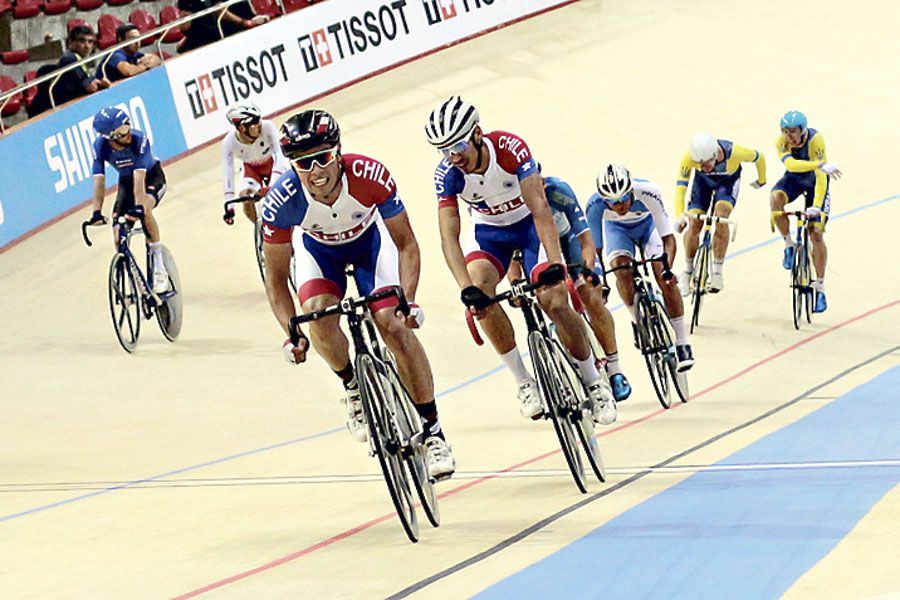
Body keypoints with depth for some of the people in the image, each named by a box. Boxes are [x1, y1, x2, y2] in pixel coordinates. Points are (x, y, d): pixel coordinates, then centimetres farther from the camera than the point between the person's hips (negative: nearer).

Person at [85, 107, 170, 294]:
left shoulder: (139, 140, -35)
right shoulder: (100, 146, -26)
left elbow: (139, 178, -42)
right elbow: (99, 181, -28)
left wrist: (139, 206, -55)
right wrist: (96, 212, -41)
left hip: (152, 177, -4)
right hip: (126, 181, 4)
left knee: (145, 211, -36)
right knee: (119, 241, -8)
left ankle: (159, 270, -24)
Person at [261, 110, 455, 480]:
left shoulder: (369, 175, -37)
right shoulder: (282, 200, -35)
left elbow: (406, 243, -23)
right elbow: (276, 277, -23)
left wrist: (408, 299, -37)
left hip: (368, 239, 0)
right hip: (318, 247, 1)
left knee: (395, 326, -16)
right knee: (319, 315, -28)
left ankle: (432, 432, -4)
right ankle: (354, 388, 3)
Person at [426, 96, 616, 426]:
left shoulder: (510, 148, -31)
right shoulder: (447, 173, -24)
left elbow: (539, 208, -35)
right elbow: (449, 237, -28)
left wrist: (554, 265, -46)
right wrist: (467, 289, -42)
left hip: (530, 224, -2)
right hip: (488, 231, 2)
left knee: (556, 302, -17)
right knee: (480, 291, -26)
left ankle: (594, 383, 5)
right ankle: (525, 383, -15)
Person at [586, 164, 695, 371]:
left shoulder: (648, 193, -40)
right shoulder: (595, 205, -36)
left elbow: (668, 237, -34)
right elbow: (594, 247, -23)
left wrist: (667, 267, -47)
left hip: (647, 223, -1)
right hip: (617, 229, 1)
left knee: (665, 279, -18)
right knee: (620, 267, -28)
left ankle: (682, 344, -10)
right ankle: (637, 321, -4)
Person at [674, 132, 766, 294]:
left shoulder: (734, 152, -40)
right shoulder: (689, 157, -38)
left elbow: (759, 157, -20)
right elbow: (680, 187, -41)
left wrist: (761, 181, 0)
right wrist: (679, 216, -57)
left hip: (728, 180, -1)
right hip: (703, 180, 1)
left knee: (722, 214, -27)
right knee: (693, 225, -12)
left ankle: (717, 272, -17)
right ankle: (687, 273, 11)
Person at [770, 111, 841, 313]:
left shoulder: (815, 139, -32)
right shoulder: (781, 141, -25)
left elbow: (821, 175, -35)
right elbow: (791, 164, -44)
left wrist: (816, 206, -46)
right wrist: (821, 164, -57)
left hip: (815, 181, -2)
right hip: (794, 178, 2)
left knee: (816, 233, -10)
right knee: (775, 198, -33)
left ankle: (820, 289, -2)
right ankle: (789, 246, -12)